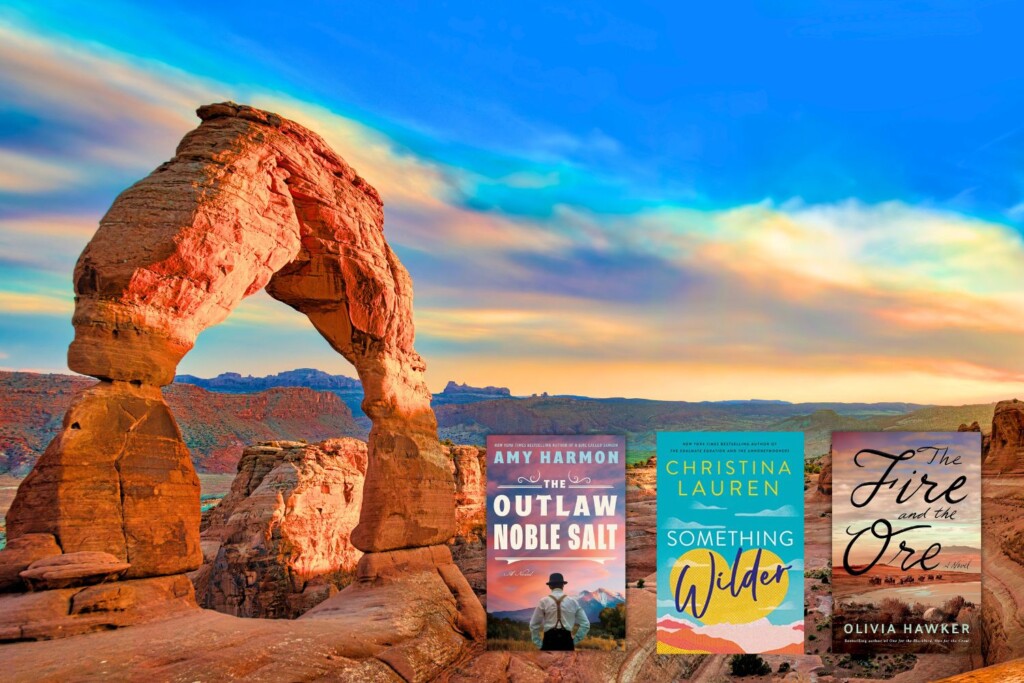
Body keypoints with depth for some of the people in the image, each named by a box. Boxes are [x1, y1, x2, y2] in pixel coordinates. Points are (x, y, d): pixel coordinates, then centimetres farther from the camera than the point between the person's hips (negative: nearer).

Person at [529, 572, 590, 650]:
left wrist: (539, 644, 11)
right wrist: (575, 641, 11)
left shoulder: (544, 601, 2)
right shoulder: (572, 601, 7)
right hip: (566, 641, 1)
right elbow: (585, 624, 8)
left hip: (549, 641, -1)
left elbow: (534, 625, 4)